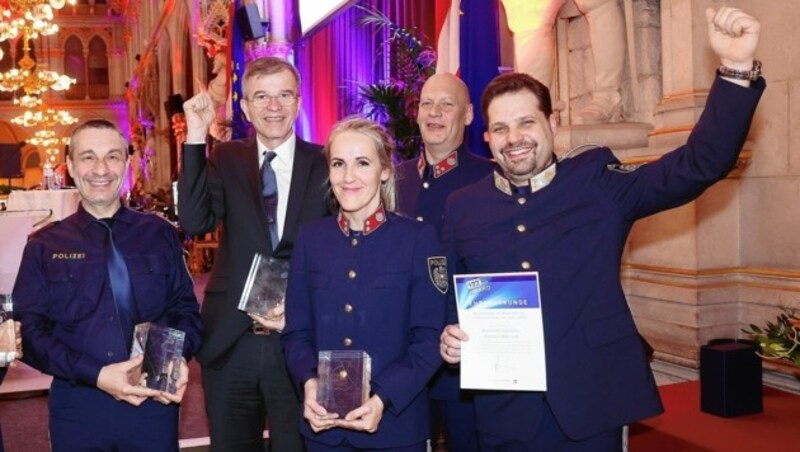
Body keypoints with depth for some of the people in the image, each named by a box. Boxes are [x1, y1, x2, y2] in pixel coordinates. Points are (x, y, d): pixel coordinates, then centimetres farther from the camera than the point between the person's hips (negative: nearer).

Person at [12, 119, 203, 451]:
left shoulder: (160, 235, 4)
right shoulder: (44, 247, 3)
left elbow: (185, 308, 6)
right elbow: (29, 330, -2)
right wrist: (95, 374, -16)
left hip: (154, 402, 1)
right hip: (77, 406, 0)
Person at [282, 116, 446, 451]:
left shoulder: (418, 238, -5)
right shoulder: (310, 238, 4)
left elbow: (429, 338, -7)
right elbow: (296, 331, 5)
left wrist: (384, 398, -19)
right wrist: (309, 382, -13)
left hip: (396, 423, -2)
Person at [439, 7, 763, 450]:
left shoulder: (597, 181, -1)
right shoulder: (462, 206, 3)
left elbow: (699, 164, -8)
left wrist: (736, 67, -17)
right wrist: (448, 334, -9)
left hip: (591, 401, -1)